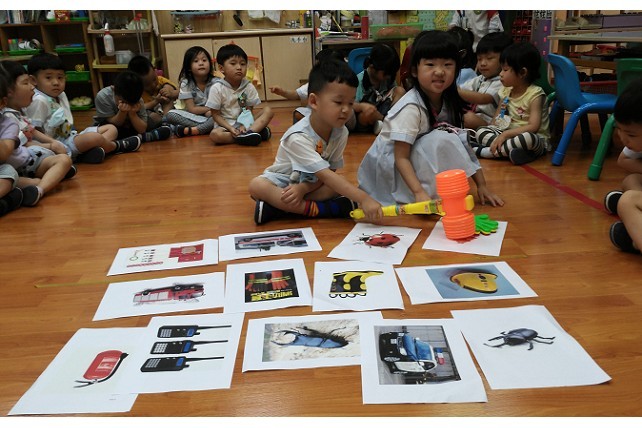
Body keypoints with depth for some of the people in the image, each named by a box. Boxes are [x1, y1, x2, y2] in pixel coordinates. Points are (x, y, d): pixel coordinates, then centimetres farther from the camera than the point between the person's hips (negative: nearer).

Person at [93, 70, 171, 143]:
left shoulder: (138, 101, -16)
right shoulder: (103, 96, -23)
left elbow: (142, 130, -17)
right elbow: (113, 125, -19)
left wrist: (132, 113, -33)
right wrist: (122, 112, -38)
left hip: (131, 129, 2)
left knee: (166, 130, -16)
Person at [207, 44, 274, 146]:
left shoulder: (249, 86, -1)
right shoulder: (217, 88, -9)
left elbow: (250, 110, 0)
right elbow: (215, 115, -7)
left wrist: (244, 126, -21)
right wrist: (230, 128, -21)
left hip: (245, 122, 3)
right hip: (225, 124, -2)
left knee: (268, 110, -14)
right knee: (214, 135, -35)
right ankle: (257, 130, -34)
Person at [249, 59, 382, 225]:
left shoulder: (341, 132, -13)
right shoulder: (298, 137, -31)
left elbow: (330, 172, -10)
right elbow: (326, 176, -38)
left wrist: (303, 188, -29)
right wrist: (363, 199, -47)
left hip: (311, 183, 4)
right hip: (282, 182, -4)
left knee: (340, 186, -23)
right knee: (257, 185, -35)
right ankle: (323, 209, -35)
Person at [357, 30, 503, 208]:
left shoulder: (448, 100, -2)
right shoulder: (411, 108, -25)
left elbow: (462, 143, -1)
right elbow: (401, 157, -26)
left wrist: (481, 185, -5)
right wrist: (419, 192, -37)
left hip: (420, 158, 7)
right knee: (441, 139, -26)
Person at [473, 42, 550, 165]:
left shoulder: (535, 94, -12)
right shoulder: (506, 91, 7)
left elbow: (533, 127, -21)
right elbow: (496, 118, 13)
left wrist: (506, 134, -26)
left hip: (536, 139, -6)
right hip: (509, 133, 6)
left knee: (527, 138, -40)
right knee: (480, 131, -12)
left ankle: (487, 151, -28)